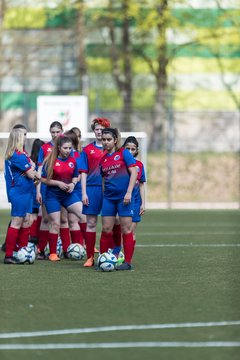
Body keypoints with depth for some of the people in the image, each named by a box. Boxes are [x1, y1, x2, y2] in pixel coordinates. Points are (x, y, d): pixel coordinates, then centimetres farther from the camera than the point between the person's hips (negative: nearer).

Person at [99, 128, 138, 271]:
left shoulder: (123, 153, -5)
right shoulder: (103, 159, 11)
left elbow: (134, 173, -9)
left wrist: (129, 192, -16)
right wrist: (103, 195, 15)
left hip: (123, 197, -5)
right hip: (109, 197, 5)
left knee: (126, 229, -2)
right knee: (106, 229, 4)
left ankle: (128, 262, 2)